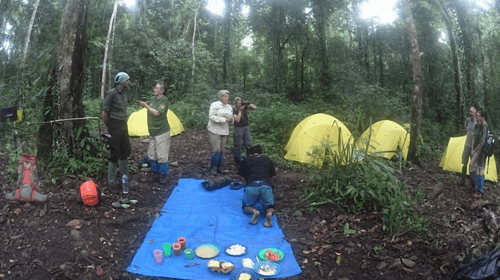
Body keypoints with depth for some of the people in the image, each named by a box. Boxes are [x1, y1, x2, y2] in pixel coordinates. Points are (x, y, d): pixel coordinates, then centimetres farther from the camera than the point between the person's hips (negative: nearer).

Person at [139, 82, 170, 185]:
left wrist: (146, 106, -20)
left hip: (162, 132, -8)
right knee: (152, 155, 12)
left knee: (162, 155, -2)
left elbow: (157, 113, -24)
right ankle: (155, 173, 26)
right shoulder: (153, 99, 9)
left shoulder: (164, 100, -14)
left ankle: (163, 175, 13)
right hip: (152, 132, 8)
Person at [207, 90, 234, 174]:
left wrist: (231, 119, -6)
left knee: (222, 150, 10)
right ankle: (213, 168, 6)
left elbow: (231, 120, 20)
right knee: (216, 150, -9)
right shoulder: (215, 105, -7)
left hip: (224, 132, 6)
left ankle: (219, 167, 22)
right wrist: (224, 120, -20)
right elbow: (211, 117, -17)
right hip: (214, 131, -6)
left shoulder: (229, 107, 14)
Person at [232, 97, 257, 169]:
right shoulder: (233, 110, -10)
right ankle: (238, 164, 11)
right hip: (238, 129, -5)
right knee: (237, 147, 1)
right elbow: (237, 120, -20)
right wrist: (240, 110, -21)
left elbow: (255, 108, 3)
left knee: (249, 145, 8)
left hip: (246, 128, 5)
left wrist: (249, 104, -12)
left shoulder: (244, 107, 4)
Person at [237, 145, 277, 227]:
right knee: (270, 207, 19)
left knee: (246, 206, 20)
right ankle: (269, 213, -16)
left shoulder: (246, 160, 25)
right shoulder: (268, 160, 27)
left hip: (251, 186, -1)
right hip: (266, 186, 1)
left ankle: (254, 211, -13)